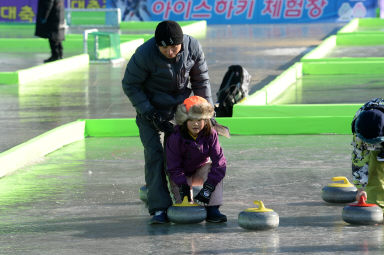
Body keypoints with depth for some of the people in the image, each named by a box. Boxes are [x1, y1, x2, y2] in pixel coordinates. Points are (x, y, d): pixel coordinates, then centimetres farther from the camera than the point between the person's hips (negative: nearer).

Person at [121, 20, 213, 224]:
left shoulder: (193, 47, -17)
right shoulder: (144, 54, -28)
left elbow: (201, 80, 0)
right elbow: (130, 85, -15)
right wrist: (150, 114, -21)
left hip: (180, 107, 3)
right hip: (150, 108, -3)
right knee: (154, 154, -13)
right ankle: (159, 208, -15)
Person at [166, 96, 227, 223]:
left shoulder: (210, 135, -19)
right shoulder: (176, 137, -25)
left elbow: (219, 162, -25)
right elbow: (173, 167, -21)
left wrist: (208, 187, -34)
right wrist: (183, 187, -33)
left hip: (200, 171, 2)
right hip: (182, 175, -2)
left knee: (214, 169, -29)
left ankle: (212, 210, -28)